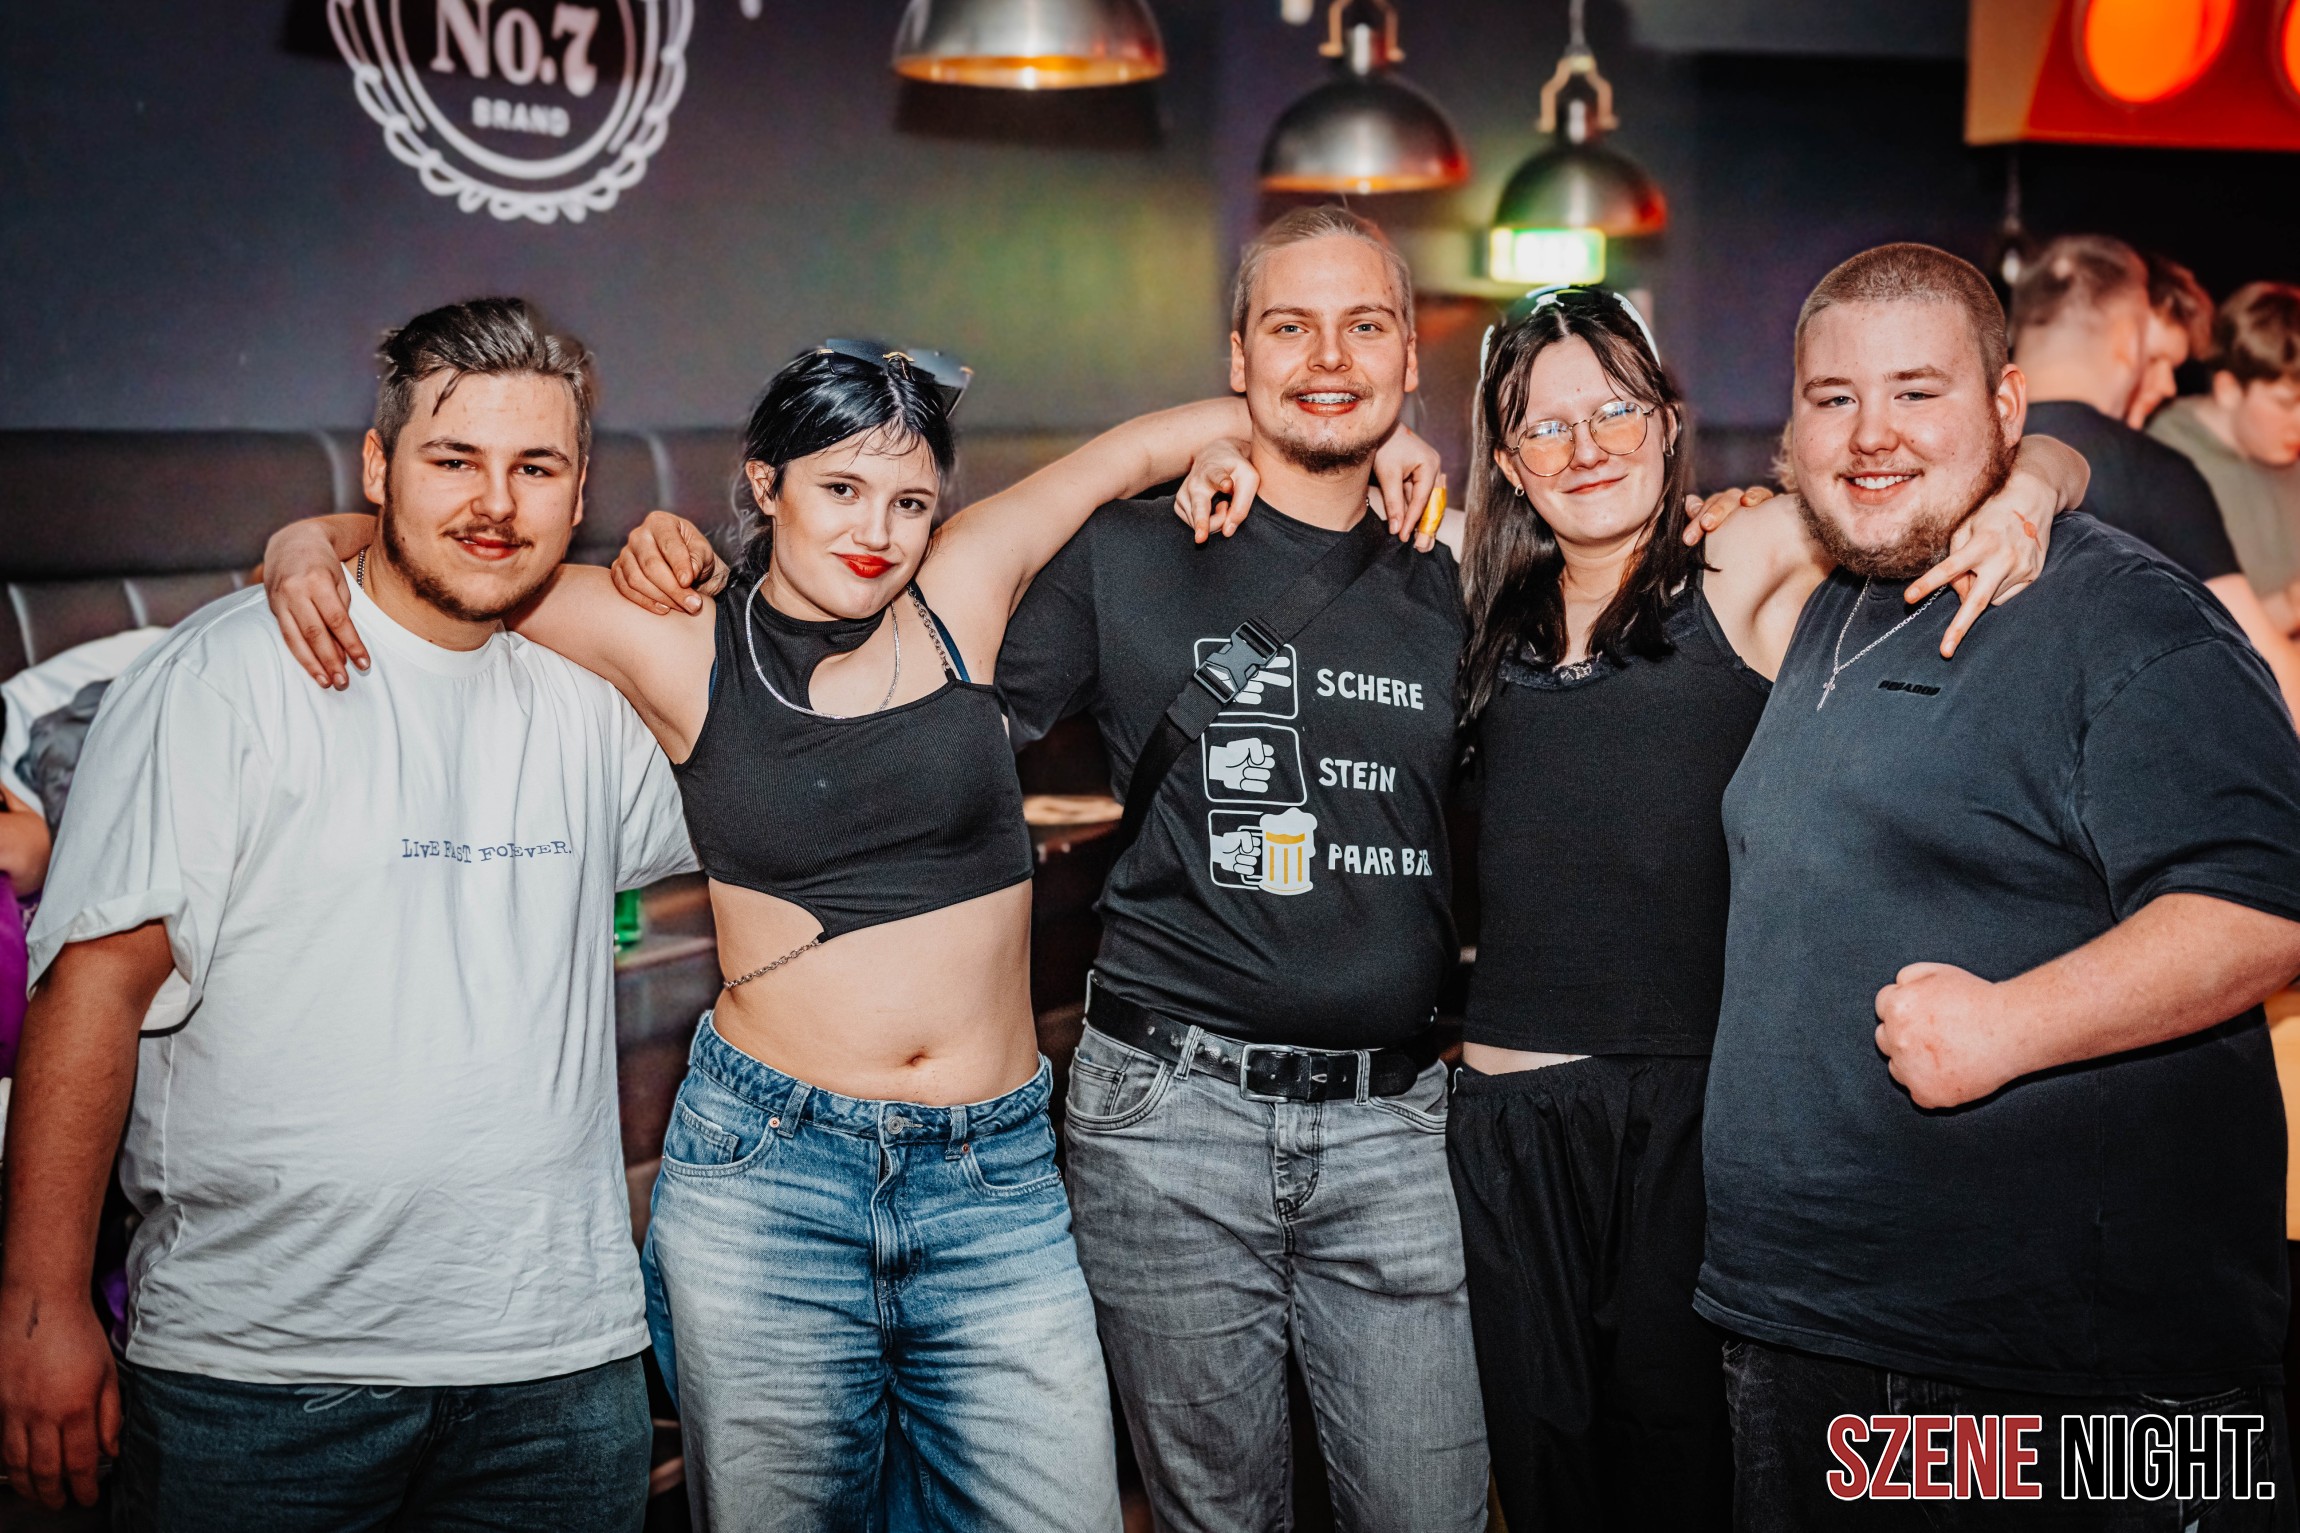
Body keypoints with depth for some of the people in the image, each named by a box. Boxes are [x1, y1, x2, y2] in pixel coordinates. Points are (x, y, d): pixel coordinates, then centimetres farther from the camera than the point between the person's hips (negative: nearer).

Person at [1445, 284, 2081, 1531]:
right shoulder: (1496, 614, 12)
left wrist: (2022, 495, -20)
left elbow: (2030, 454, 1)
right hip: (1509, 1100, 4)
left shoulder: (1743, 575, 1)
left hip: (1690, 1101, -3)